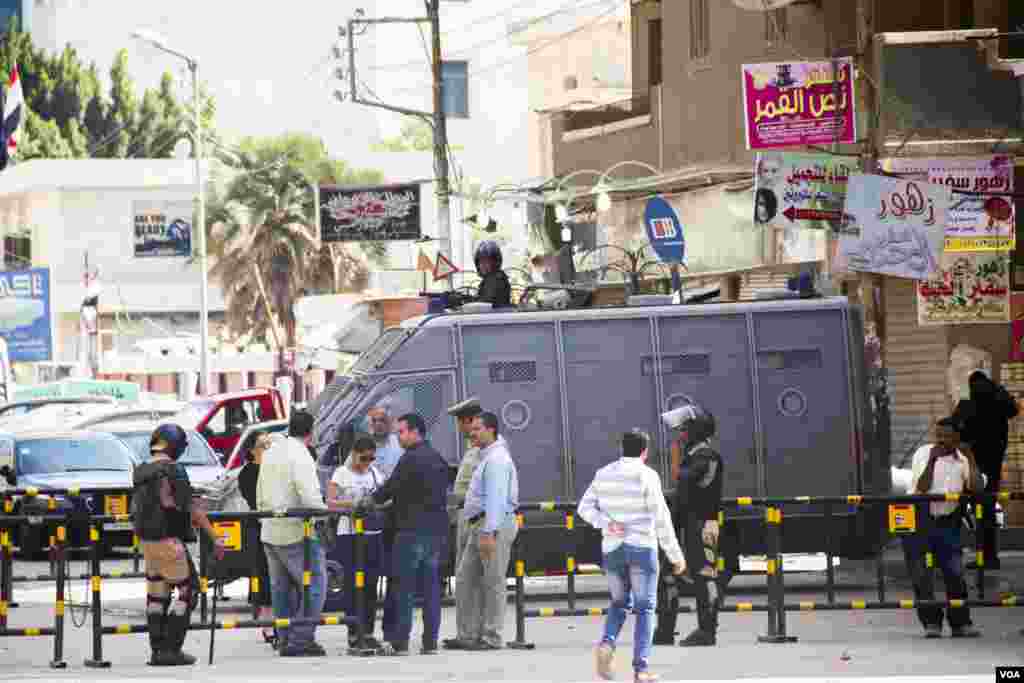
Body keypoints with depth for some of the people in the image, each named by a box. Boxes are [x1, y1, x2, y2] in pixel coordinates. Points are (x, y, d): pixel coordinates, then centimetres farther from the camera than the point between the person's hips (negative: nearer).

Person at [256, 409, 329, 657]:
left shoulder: (270, 454, 12)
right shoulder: (300, 457, -14)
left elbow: (260, 496, 17)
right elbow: (310, 498, -21)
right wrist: (326, 515, -6)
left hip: (270, 532, 8)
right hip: (296, 532, -8)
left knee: (281, 588, 13)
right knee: (314, 585, -3)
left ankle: (285, 641, 15)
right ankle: (302, 638, -9)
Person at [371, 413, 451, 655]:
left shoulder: (411, 459, -12)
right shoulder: (438, 459, 15)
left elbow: (391, 487, -11)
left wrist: (369, 500, 6)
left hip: (412, 529, -8)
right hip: (437, 530, 8)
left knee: (403, 588, -4)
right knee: (431, 587, 7)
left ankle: (399, 642, -6)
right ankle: (430, 642, 6)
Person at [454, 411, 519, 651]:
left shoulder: (496, 460, -13)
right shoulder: (487, 456, 19)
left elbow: (496, 498, -21)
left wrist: (488, 533, -26)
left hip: (495, 524, -11)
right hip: (478, 524, 11)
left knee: (493, 582, -6)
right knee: (465, 579, 8)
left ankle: (492, 637, -3)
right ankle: (469, 634, 10)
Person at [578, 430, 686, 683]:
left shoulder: (604, 474, 9)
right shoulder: (646, 475, -7)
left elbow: (585, 508, 0)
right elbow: (661, 519, -8)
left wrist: (607, 524, -13)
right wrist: (676, 555, -1)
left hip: (612, 548, 4)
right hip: (642, 547, -4)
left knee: (620, 603, 20)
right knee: (645, 608, 3)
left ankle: (607, 644, -8)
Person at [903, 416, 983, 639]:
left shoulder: (962, 460, 1)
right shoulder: (923, 454, -5)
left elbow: (976, 489, -14)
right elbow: (922, 488, -17)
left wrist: (970, 460, -15)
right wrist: (932, 460, -22)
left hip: (946, 522, 2)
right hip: (919, 520, -2)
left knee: (955, 573, 0)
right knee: (922, 576, -5)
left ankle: (960, 623, 7)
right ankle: (931, 622, 2)